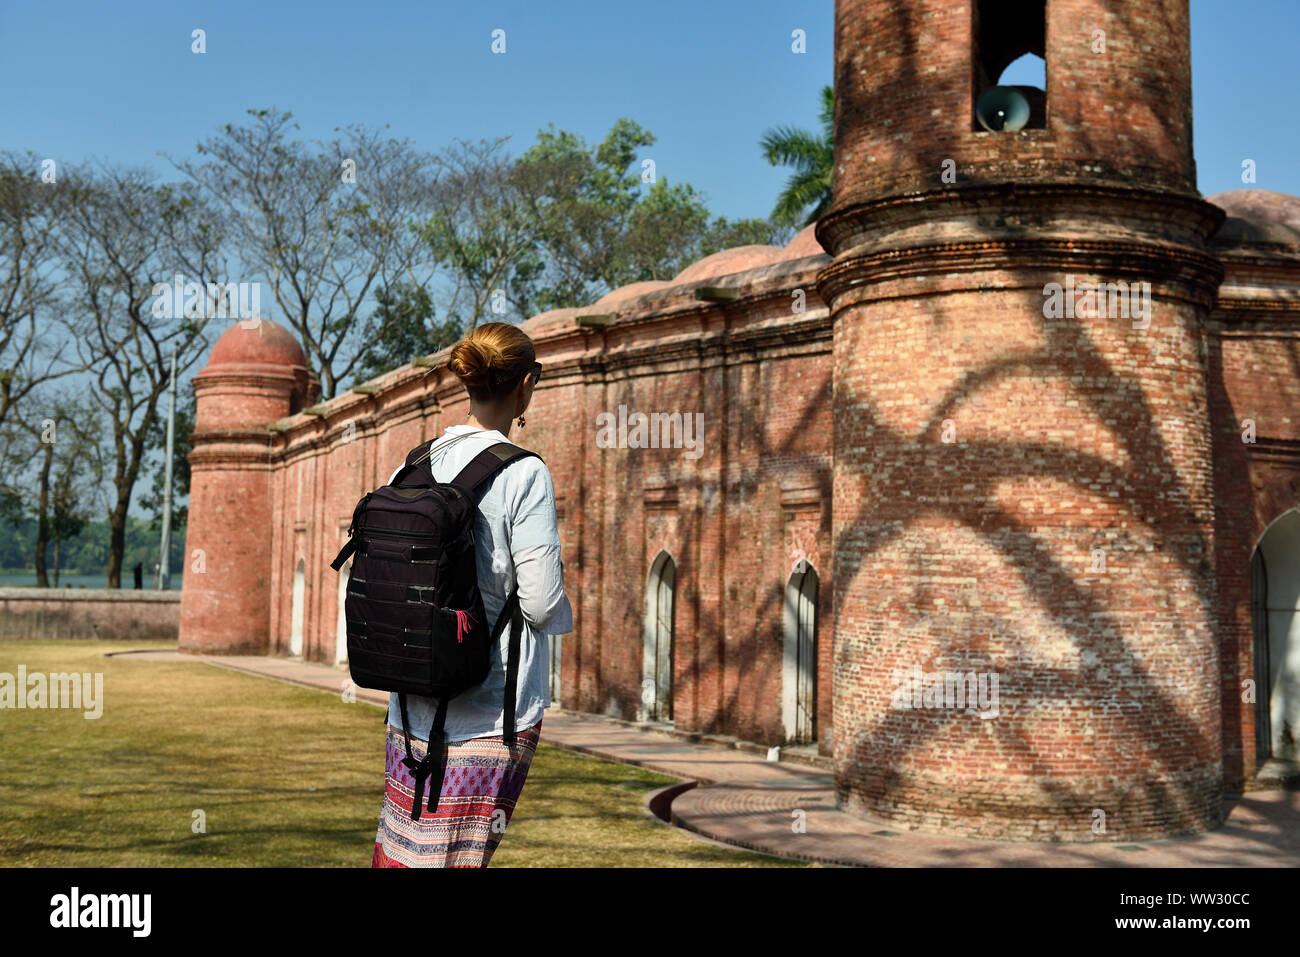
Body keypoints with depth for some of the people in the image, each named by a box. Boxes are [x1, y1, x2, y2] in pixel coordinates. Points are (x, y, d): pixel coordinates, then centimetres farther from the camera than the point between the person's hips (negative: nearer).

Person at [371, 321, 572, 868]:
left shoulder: (411, 468, 4)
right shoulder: (525, 474, -13)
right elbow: (541, 601, -14)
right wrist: (561, 608, 7)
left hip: (413, 703, 5)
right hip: (493, 708, -5)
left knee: (398, 848, 14)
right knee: (458, 854, 2)